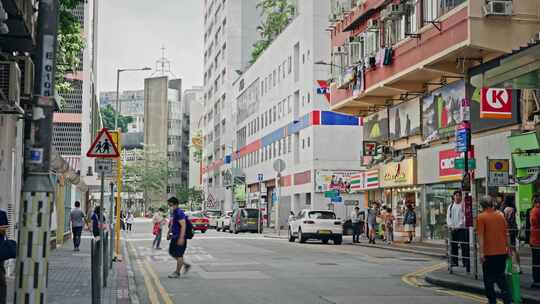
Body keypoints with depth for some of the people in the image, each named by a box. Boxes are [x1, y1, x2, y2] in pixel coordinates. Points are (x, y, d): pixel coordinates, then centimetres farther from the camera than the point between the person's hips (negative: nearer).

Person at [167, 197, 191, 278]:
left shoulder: (179, 213, -19)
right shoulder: (173, 212, 11)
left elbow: (183, 226, -25)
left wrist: (181, 238, -28)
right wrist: (169, 233, 25)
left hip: (180, 237, -10)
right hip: (174, 236, 10)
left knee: (179, 255, 0)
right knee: (172, 253, 15)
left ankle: (177, 273, 10)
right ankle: (186, 265, 26)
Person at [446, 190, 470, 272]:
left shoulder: (464, 206, -2)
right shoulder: (450, 206, 14)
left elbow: (465, 218, -9)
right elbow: (448, 217, 12)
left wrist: (458, 226, -14)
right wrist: (451, 226, -4)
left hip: (462, 229, -5)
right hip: (453, 229, 5)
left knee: (464, 246, -7)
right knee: (453, 246, 8)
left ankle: (466, 263, -5)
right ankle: (454, 262, 16)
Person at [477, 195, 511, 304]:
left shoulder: (481, 217, -9)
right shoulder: (500, 215, 6)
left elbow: (480, 236, -15)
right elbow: (506, 234, 13)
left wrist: (481, 252, -16)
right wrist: (507, 248, 23)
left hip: (489, 253, -4)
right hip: (502, 251, 4)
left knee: (489, 279, 7)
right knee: (501, 277, 14)